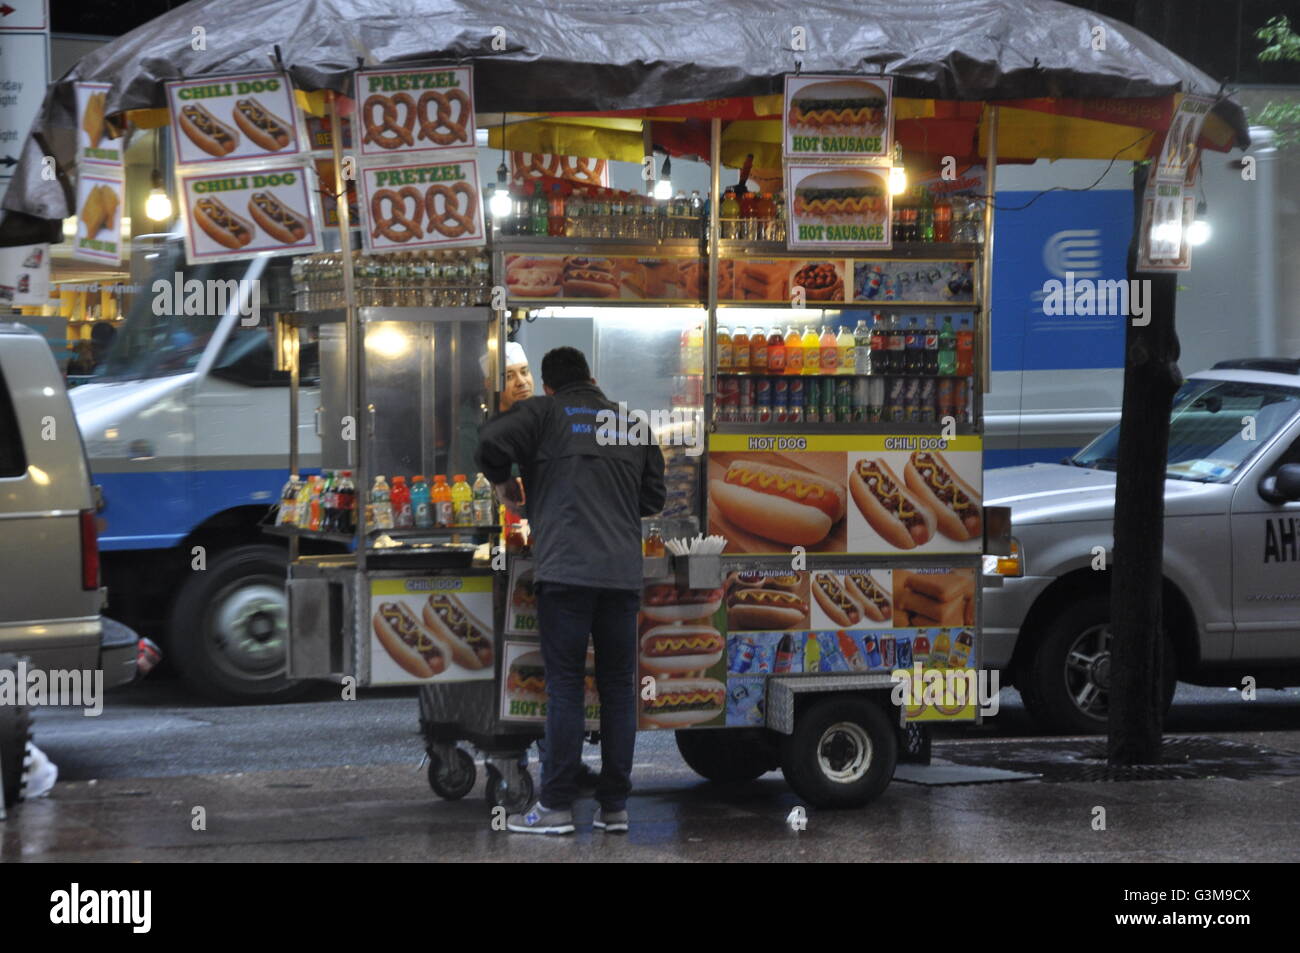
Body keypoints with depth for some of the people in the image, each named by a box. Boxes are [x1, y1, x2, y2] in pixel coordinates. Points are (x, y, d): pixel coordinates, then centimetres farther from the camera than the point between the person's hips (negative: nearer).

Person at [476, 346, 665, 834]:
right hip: (623, 573, 3)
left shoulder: (543, 411, 6)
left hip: (566, 570, -3)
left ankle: (556, 806, -3)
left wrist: (502, 482, 8)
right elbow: (654, 497, 19)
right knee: (618, 688, 8)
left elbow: (492, 441, -10)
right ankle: (614, 807, 9)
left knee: (564, 686, -2)